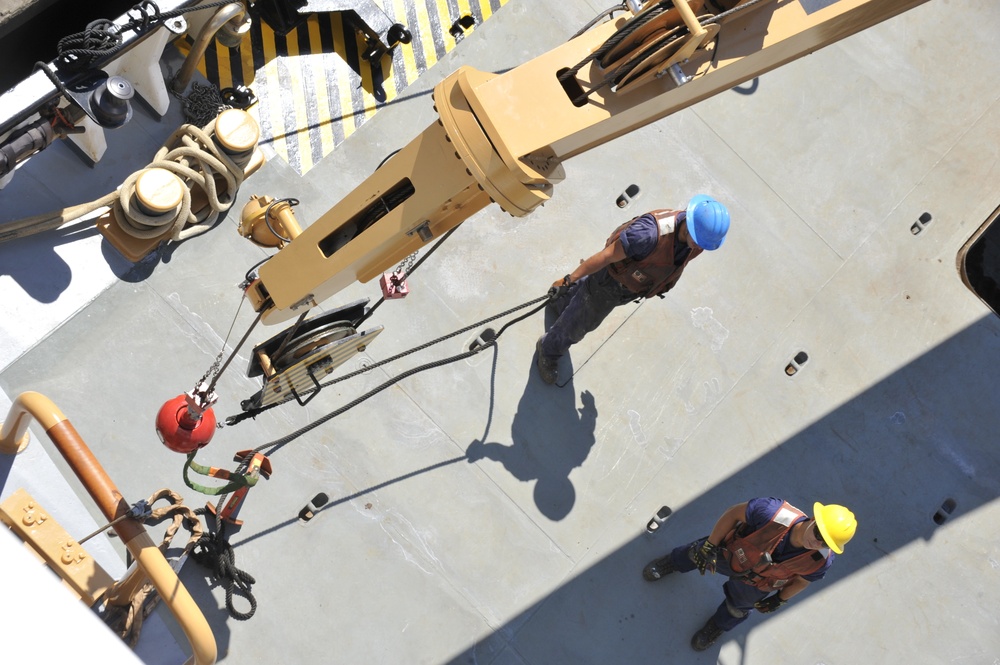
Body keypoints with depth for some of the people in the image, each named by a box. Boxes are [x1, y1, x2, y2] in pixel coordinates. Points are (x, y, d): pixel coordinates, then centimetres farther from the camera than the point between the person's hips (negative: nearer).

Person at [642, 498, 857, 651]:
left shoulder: (819, 562, -36)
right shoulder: (773, 512, -47)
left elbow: (801, 580, -11)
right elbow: (734, 512, -27)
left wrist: (780, 599, 4)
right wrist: (710, 545, -19)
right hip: (729, 551, -1)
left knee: (737, 609, 30)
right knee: (696, 555, 29)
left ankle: (718, 625, 67)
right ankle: (673, 563, 66)